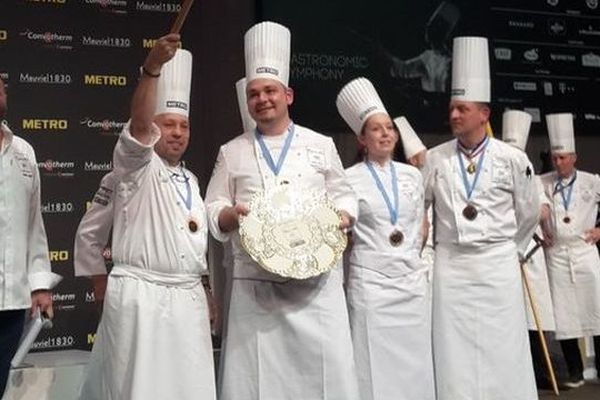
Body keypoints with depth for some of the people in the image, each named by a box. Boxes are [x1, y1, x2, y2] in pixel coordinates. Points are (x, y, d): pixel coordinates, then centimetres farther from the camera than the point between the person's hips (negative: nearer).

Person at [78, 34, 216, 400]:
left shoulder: (191, 180, 18)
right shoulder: (136, 166, -2)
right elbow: (138, 124, -23)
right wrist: (152, 68, -38)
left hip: (188, 298, 6)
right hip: (140, 296, -6)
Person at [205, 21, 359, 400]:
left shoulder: (321, 145, 9)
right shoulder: (232, 152, 8)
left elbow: (344, 196, 12)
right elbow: (213, 211, 8)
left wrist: (342, 217, -9)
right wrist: (232, 215, -13)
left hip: (316, 279, 0)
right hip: (256, 283, 0)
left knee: (325, 367, 1)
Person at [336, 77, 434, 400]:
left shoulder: (412, 175, 10)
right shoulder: (350, 179, -4)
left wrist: (419, 260, 12)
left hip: (412, 278, 4)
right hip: (370, 279, -4)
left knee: (415, 361, 7)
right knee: (375, 363, -1)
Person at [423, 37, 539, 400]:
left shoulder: (513, 159, -2)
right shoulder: (434, 159, 1)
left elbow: (529, 213, 10)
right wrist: (432, 247, 11)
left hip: (498, 265, -1)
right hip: (450, 265, 1)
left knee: (503, 351, 4)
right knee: (455, 354, 3)